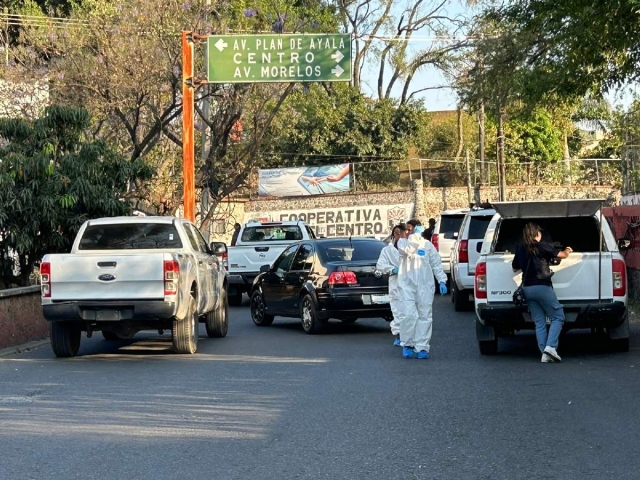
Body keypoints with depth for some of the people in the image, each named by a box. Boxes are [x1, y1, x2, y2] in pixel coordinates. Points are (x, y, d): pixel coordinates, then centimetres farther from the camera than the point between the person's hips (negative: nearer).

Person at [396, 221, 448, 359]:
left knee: (425, 316, 1)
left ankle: (422, 347, 5)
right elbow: (408, 250, -20)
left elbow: (436, 264, 9)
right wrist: (415, 235, -18)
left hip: (425, 286, 2)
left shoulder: (427, 245, 9)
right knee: (408, 315, -10)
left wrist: (442, 281, 0)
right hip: (407, 286, -2)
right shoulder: (402, 242, 4)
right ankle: (407, 344, 5)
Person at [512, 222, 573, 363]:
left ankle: (545, 355, 1)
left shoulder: (520, 250, 9)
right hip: (542, 287, -5)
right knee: (558, 317, 3)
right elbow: (562, 255, 3)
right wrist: (568, 250, 24)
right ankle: (550, 347, -14)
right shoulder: (542, 246, -5)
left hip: (527, 288, 5)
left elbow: (515, 268, 22)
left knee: (539, 323, 8)